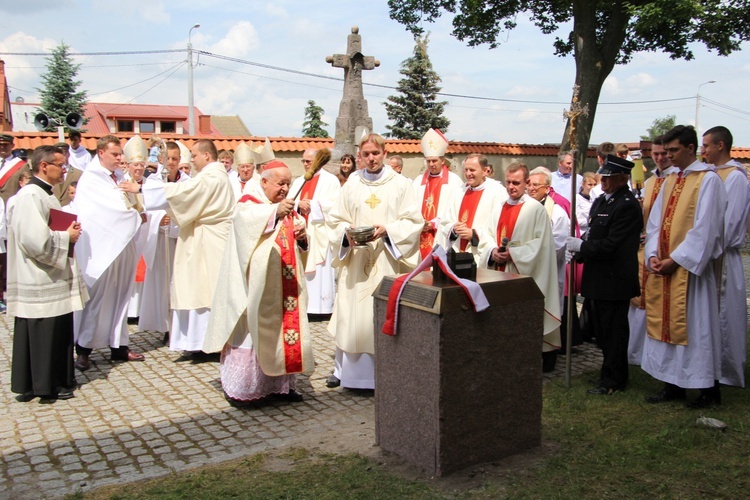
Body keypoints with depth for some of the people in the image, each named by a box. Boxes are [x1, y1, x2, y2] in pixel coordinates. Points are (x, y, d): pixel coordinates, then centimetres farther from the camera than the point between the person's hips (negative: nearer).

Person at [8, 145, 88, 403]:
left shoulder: (44, 195, 15)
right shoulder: (30, 196, -18)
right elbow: (36, 240, -26)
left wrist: (70, 231, 8)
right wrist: (67, 236, -12)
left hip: (54, 279, 10)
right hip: (41, 284, -10)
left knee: (59, 332, 16)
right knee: (44, 335, 0)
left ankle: (58, 381, 26)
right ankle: (45, 386, 10)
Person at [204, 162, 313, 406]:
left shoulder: (289, 210, 19)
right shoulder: (249, 204, -3)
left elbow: (300, 248, 18)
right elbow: (246, 218, -28)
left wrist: (303, 237, -6)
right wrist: (275, 211, -45)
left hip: (285, 288, 7)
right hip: (256, 284, -7)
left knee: (287, 329, 6)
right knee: (252, 330, -6)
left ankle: (281, 383, 18)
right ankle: (239, 388, 5)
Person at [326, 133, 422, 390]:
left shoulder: (401, 185, 3)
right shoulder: (351, 185, 10)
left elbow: (413, 221, -1)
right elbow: (336, 220, 11)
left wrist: (387, 230, -16)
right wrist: (347, 232, -10)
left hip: (387, 262, -2)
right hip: (355, 261, 2)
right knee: (351, 314, 4)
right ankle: (344, 369, 15)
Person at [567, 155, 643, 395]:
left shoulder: (627, 206, -17)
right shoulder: (601, 201, 13)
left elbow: (611, 245, -22)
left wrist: (581, 246, -13)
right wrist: (580, 252, 2)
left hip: (615, 281, -10)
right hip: (601, 278, 10)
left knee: (613, 330, -1)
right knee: (603, 328, 18)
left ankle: (612, 381, 11)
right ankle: (614, 375, 32)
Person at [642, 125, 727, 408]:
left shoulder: (708, 180, -8)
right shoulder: (669, 181, 13)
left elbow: (704, 228, -15)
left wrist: (676, 259, -16)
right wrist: (653, 255, -2)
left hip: (690, 267, -7)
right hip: (663, 266, 7)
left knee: (694, 324, -1)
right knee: (666, 322, 10)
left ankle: (709, 389, 13)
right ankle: (673, 385, 21)